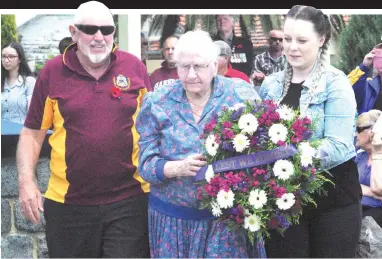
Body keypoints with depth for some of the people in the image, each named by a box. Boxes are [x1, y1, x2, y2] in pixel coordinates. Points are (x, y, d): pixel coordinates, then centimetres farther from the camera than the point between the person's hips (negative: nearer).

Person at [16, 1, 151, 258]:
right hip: (68, 203, 1)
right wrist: (26, 180, -9)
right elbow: (33, 132, 2)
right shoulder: (52, 72, -1)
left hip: (129, 200, 0)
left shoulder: (134, 67, 1)